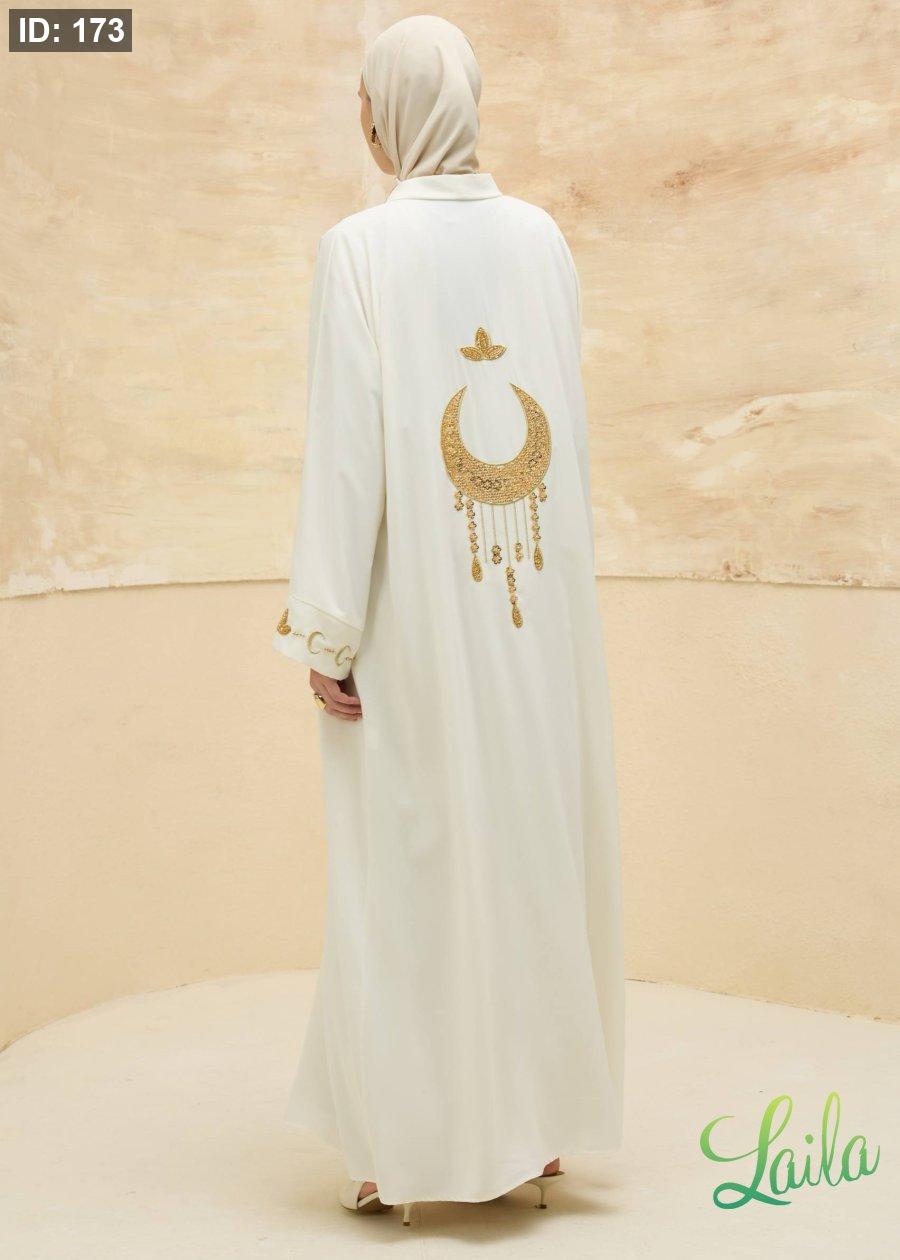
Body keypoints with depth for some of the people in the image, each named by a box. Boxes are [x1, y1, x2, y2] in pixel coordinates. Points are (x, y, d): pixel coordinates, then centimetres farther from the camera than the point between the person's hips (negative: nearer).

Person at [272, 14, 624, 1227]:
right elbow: (559, 412, 7)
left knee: (405, 861, 4)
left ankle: (412, 1144, 11)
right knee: (534, 846, 12)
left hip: (418, 613, -4)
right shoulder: (542, 237, 6)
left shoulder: (359, 248, -8)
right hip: (538, 607, 4)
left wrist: (327, 633, -10)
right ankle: (536, 1120, 21)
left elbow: (345, 446, -13)